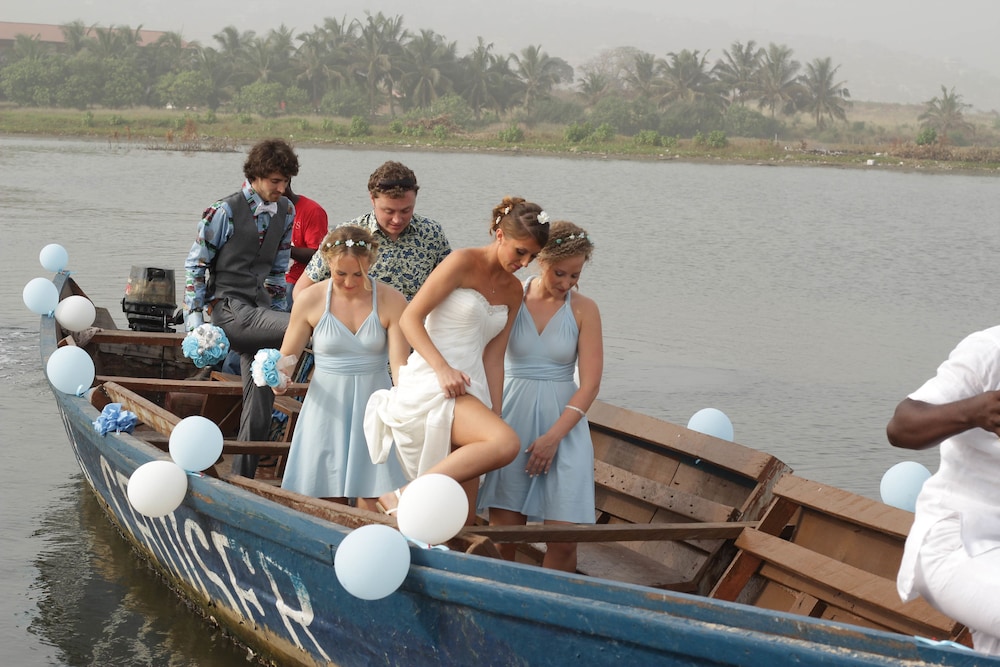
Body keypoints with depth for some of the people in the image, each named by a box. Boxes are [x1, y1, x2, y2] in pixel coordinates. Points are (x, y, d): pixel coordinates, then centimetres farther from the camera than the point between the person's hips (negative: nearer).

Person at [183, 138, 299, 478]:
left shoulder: (286, 211, 10)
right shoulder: (224, 212, -8)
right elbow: (194, 265, -4)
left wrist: (276, 314, 16)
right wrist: (195, 322, -7)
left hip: (259, 311, 6)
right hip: (228, 307, -6)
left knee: (261, 399, 2)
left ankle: (243, 476, 10)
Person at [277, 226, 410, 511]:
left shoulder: (391, 301, -4)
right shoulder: (310, 300, -3)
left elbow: (399, 364, -7)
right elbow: (287, 356, 5)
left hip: (373, 407, 0)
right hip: (327, 408, 0)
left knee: (372, 503, -4)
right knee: (329, 503, 1)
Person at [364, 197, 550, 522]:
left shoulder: (513, 291, 16)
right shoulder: (463, 263, -5)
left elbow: (493, 357, 15)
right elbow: (410, 318, -8)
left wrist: (494, 415, 6)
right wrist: (442, 368, -20)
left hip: (471, 391, 8)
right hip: (431, 385, -8)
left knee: (463, 518, 2)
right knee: (507, 442, -31)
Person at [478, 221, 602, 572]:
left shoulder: (583, 310, 1)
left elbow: (590, 384, -2)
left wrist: (553, 437, -10)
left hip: (564, 424, 0)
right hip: (511, 421, 0)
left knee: (563, 540, -5)